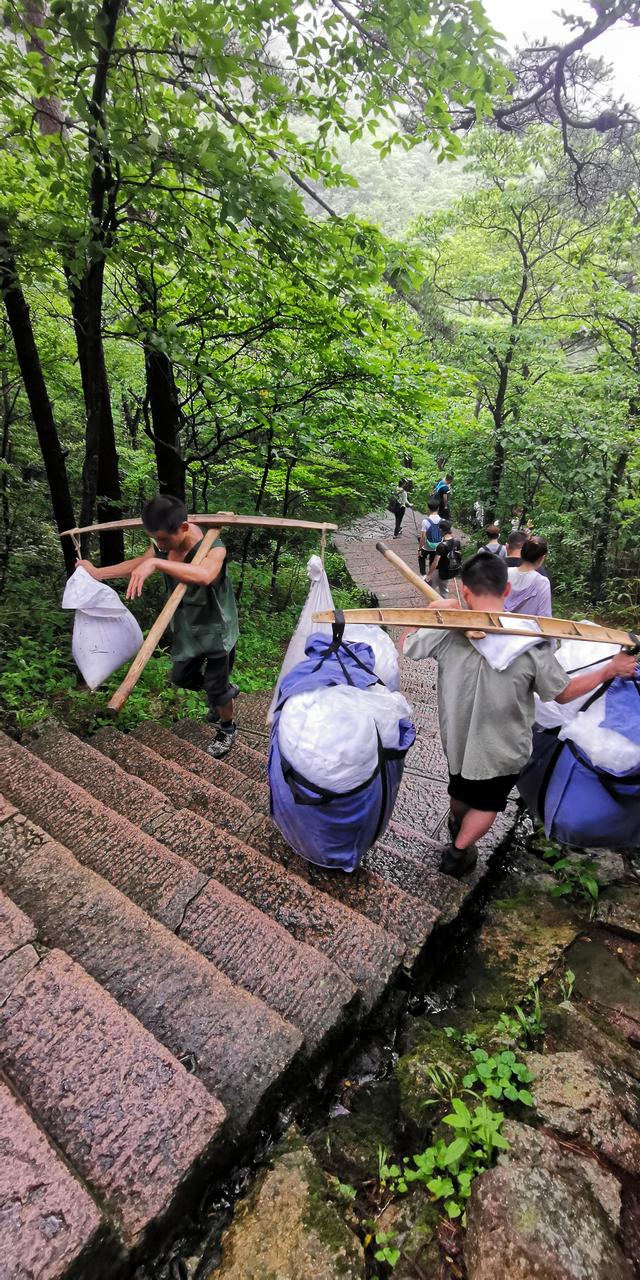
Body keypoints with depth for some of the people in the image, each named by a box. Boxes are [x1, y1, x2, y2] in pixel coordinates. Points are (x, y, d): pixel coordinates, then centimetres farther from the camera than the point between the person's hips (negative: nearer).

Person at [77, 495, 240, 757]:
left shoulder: (213, 547, -30)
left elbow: (204, 575, -54)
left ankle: (227, 729, 36)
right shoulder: (164, 547, -10)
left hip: (216, 629, -7)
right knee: (181, 677, 22)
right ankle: (226, 691, 47)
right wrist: (96, 573, 16)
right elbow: (136, 565, 10)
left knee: (216, 687, 7)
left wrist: (155, 564, -58)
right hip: (187, 627, 7)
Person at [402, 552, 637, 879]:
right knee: (486, 804, 27)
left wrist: (433, 610, 6)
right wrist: (610, 669, 3)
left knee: (460, 791, 33)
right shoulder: (532, 644, -27)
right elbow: (563, 693, -11)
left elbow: (407, 644, -5)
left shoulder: (446, 632, -26)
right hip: (504, 749, -2)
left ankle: (456, 826, 60)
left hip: (457, 738, 3)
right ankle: (458, 852, 39)